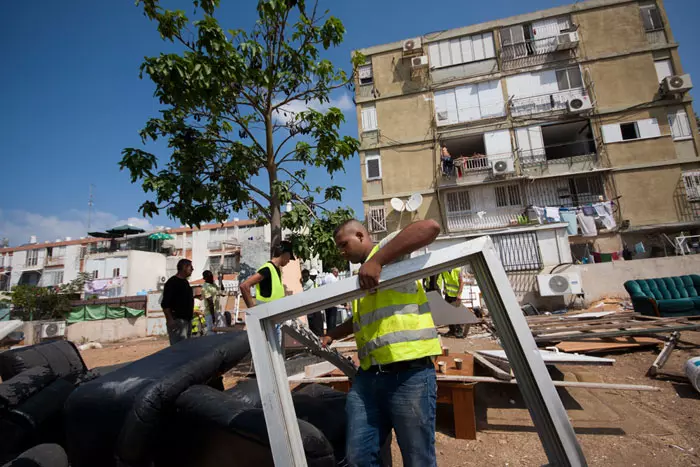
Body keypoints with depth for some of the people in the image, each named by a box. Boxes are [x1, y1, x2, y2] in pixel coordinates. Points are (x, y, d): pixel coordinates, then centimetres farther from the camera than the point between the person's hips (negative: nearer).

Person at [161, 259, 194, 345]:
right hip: (177, 321, -9)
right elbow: (165, 304, -17)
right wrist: (170, 320, -22)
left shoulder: (185, 282, 15)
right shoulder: (172, 282, -12)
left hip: (187, 320, 9)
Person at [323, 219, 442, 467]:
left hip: (409, 374, -8)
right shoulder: (361, 278, 24)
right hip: (368, 376, 8)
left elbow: (430, 227, -20)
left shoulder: (386, 250, -1)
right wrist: (331, 335, 30)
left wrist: (376, 259, -24)